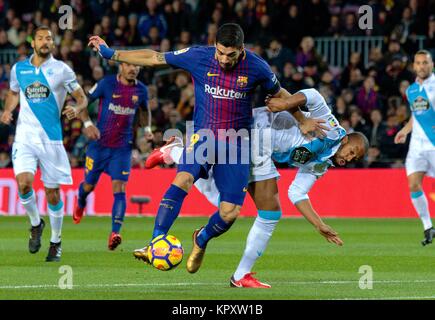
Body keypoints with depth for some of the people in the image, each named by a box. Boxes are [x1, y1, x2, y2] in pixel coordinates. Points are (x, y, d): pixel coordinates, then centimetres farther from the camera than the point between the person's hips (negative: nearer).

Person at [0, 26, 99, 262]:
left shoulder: (61, 70, 0)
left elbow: (82, 98, 5)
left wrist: (77, 109, -18)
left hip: (51, 137, -1)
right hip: (24, 136, 1)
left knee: (52, 193, 2)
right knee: (23, 183, -20)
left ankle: (56, 241, 20)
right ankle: (36, 223, 8)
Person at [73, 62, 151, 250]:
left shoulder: (141, 90, 2)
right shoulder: (107, 83, -9)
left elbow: (144, 111, 22)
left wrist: (147, 128, 5)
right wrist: (88, 124, -15)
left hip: (123, 148, 1)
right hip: (99, 144, -1)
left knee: (119, 188, -14)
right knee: (89, 185, 12)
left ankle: (115, 233, -21)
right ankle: (80, 204, 49)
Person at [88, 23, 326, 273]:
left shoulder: (257, 68, -8)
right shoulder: (199, 57, -8)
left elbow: (279, 94, 11)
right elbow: (154, 58, 0)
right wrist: (111, 53, 1)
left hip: (236, 143, 1)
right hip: (203, 137, -1)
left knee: (230, 212, -7)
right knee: (183, 179, -31)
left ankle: (201, 240, 28)